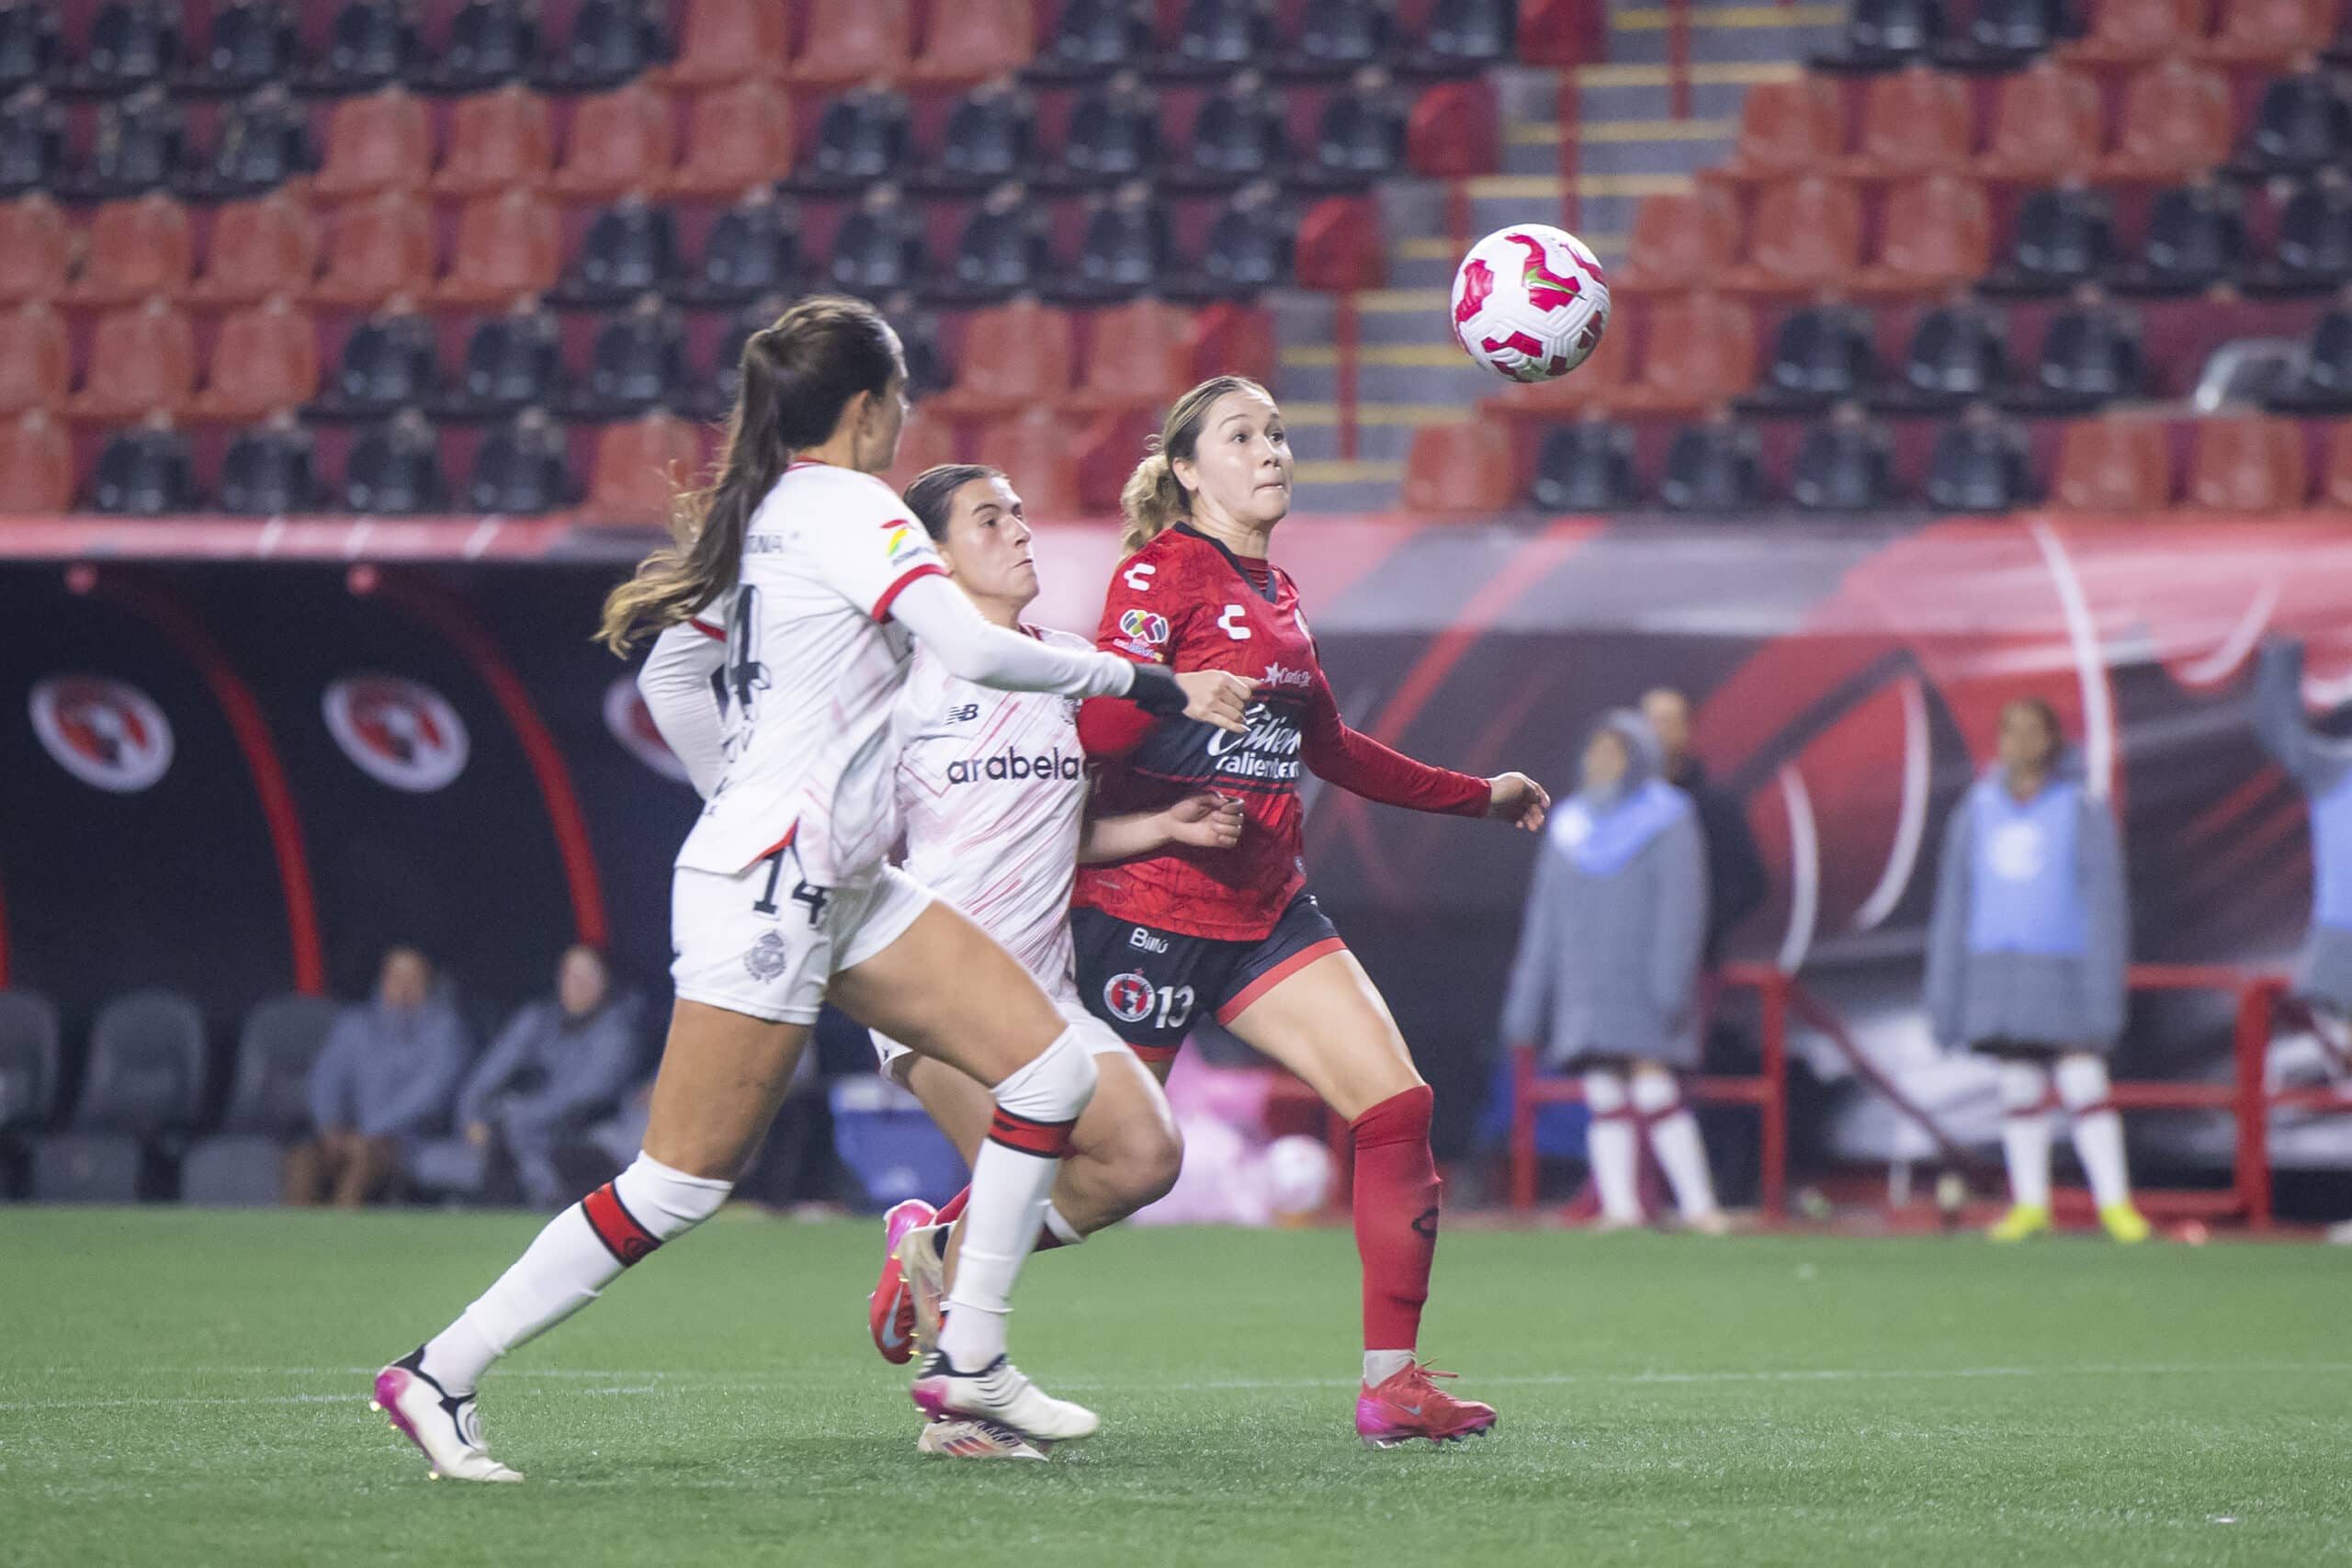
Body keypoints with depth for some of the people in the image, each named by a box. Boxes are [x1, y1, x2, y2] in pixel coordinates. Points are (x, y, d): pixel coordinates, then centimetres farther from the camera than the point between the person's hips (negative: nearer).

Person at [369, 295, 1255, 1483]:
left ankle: (966, 1359, 8)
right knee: (684, 1180, -6)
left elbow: (668, 679, 22)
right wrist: (1146, 684, -13)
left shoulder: (760, 510, 14)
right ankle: (440, 1374, 2)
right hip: (767, 891, -10)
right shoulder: (845, 507, -13)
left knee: (1053, 1069, 4)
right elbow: (973, 649, -22)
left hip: (839, 886, 10)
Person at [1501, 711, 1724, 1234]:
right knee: (1605, 1101, -2)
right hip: (1586, 990, 5)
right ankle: (1620, 1209, -4)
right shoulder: (1570, 826, 15)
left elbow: (1682, 903, -8)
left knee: (1654, 1093, -14)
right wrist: (1527, 1002, 13)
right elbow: (1546, 917, 17)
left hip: (1645, 989, -5)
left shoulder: (1667, 821, 0)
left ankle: (1699, 1206, -11)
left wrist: (1671, 981, -19)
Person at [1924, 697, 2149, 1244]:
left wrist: (2104, 993, -13)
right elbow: (1953, 907, 10)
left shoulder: (2084, 812, -5)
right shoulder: (1975, 813, 6)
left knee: (2084, 1083, -9)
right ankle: (2030, 1204, 13)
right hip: (1997, 968, 3)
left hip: (2062, 968, -3)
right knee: (2019, 1088, 6)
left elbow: (2105, 907, -7)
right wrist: (1944, 996, 7)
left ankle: (2115, 1201, -3)